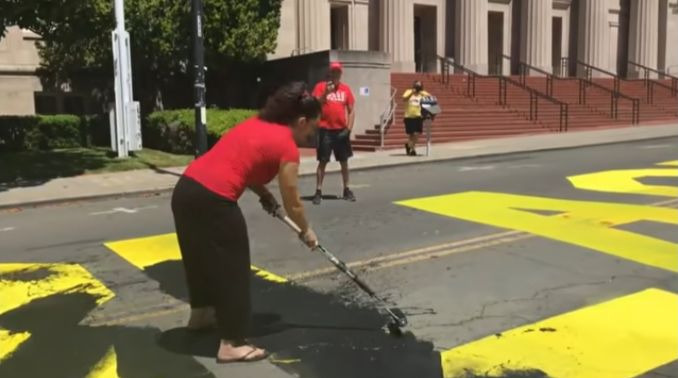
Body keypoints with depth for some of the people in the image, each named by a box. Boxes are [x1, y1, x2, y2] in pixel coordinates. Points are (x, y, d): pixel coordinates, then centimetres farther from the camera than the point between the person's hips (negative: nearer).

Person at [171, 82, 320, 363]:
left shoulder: (257, 124, 17)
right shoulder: (287, 147, -6)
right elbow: (292, 204, 0)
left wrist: (264, 194, 9)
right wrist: (306, 231, 17)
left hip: (186, 189, 9)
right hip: (212, 201, -9)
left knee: (202, 257, 27)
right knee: (233, 269, 5)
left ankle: (201, 313, 48)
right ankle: (232, 344, 14)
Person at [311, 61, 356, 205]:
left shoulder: (346, 89, 8)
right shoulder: (321, 87, 0)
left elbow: (351, 110, 8)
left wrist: (348, 129, -2)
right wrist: (325, 93, -19)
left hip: (341, 130, 3)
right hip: (325, 130, -3)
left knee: (344, 161, 10)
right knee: (323, 161, -2)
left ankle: (346, 190, 21)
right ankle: (318, 191, 2)